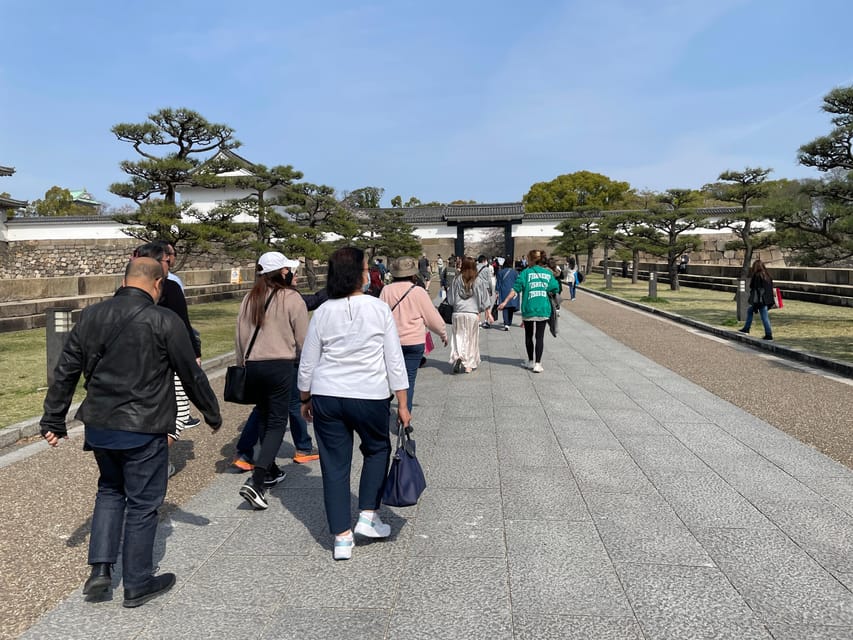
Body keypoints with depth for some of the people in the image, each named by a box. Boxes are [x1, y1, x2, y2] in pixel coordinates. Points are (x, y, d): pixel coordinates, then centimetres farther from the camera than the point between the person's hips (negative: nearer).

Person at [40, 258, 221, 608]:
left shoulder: (90, 316, 3)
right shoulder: (164, 321, -12)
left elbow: (65, 372, 7)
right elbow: (192, 375, -5)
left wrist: (54, 420, 15)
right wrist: (212, 414, 8)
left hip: (98, 426, 5)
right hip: (144, 431, -5)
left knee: (110, 491, 25)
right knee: (142, 503, 8)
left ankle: (100, 568, 18)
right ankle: (138, 584, 19)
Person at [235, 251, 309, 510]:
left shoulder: (249, 299, 7)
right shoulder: (292, 299, -9)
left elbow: (240, 336, 11)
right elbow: (302, 338, -5)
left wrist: (241, 364, 23)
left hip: (253, 365, 6)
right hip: (281, 365, -6)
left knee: (264, 417, 21)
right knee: (277, 422, -1)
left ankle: (270, 471, 34)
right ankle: (255, 481, -12)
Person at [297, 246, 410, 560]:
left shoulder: (323, 313, -1)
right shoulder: (379, 309, -7)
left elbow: (307, 363, 4)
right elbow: (394, 360, -6)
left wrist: (305, 399, 18)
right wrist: (402, 404, 1)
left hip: (326, 397, 2)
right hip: (370, 397, -2)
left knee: (335, 465, 10)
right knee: (377, 449, 24)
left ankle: (342, 538, 16)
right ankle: (368, 516, 19)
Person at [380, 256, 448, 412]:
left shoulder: (386, 290, -1)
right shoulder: (418, 292, -9)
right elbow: (433, 318, -2)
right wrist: (443, 333, 15)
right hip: (413, 342, -3)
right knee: (409, 380, 2)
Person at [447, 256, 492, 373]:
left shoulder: (457, 280, -1)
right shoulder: (479, 281, -2)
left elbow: (450, 299, 5)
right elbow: (485, 299, 3)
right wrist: (488, 313, 11)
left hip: (458, 313, 0)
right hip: (473, 313, 0)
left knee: (458, 336, 7)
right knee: (471, 339, 10)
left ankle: (457, 356, -19)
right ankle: (469, 365, 12)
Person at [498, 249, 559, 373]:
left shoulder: (526, 272, -4)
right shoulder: (548, 273, 4)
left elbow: (516, 289, -9)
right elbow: (555, 289, 4)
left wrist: (505, 302, -7)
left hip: (528, 309, -1)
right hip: (543, 310, 1)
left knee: (528, 336, 14)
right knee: (540, 337, 4)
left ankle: (530, 361, 22)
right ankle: (538, 364, -2)